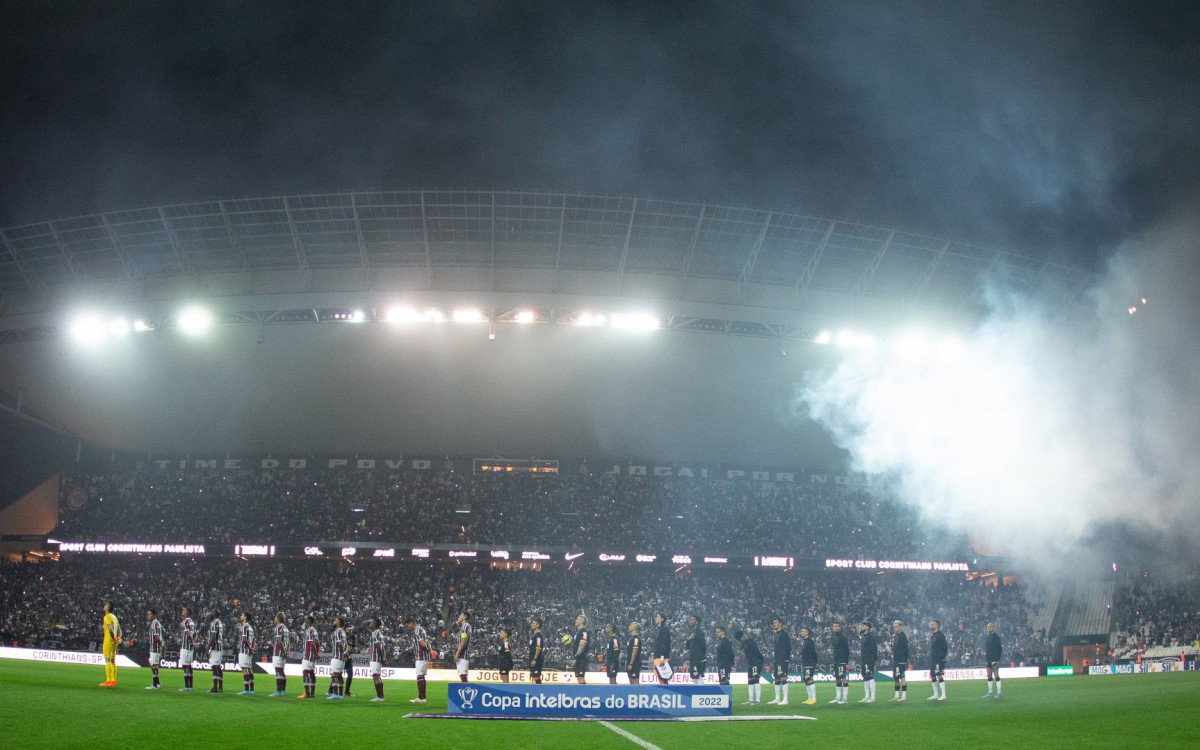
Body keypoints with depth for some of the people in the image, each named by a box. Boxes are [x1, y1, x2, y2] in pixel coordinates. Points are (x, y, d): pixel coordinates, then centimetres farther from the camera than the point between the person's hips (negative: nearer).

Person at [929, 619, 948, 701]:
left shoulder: (940, 635, -9)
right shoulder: (932, 635, 16)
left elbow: (945, 647, -11)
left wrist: (942, 657, -12)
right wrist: (930, 658, 14)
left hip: (939, 660, -9)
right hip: (932, 660, 9)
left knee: (939, 676, -11)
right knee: (932, 677, 10)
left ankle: (943, 695, -8)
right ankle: (936, 695, 18)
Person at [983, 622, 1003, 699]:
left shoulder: (996, 636, -7)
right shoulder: (987, 637, 15)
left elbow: (999, 648, -8)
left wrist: (997, 658, -14)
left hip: (994, 659, -8)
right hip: (988, 659, 8)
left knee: (996, 675, -6)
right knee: (989, 676, 10)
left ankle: (998, 693, -3)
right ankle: (990, 692, 14)